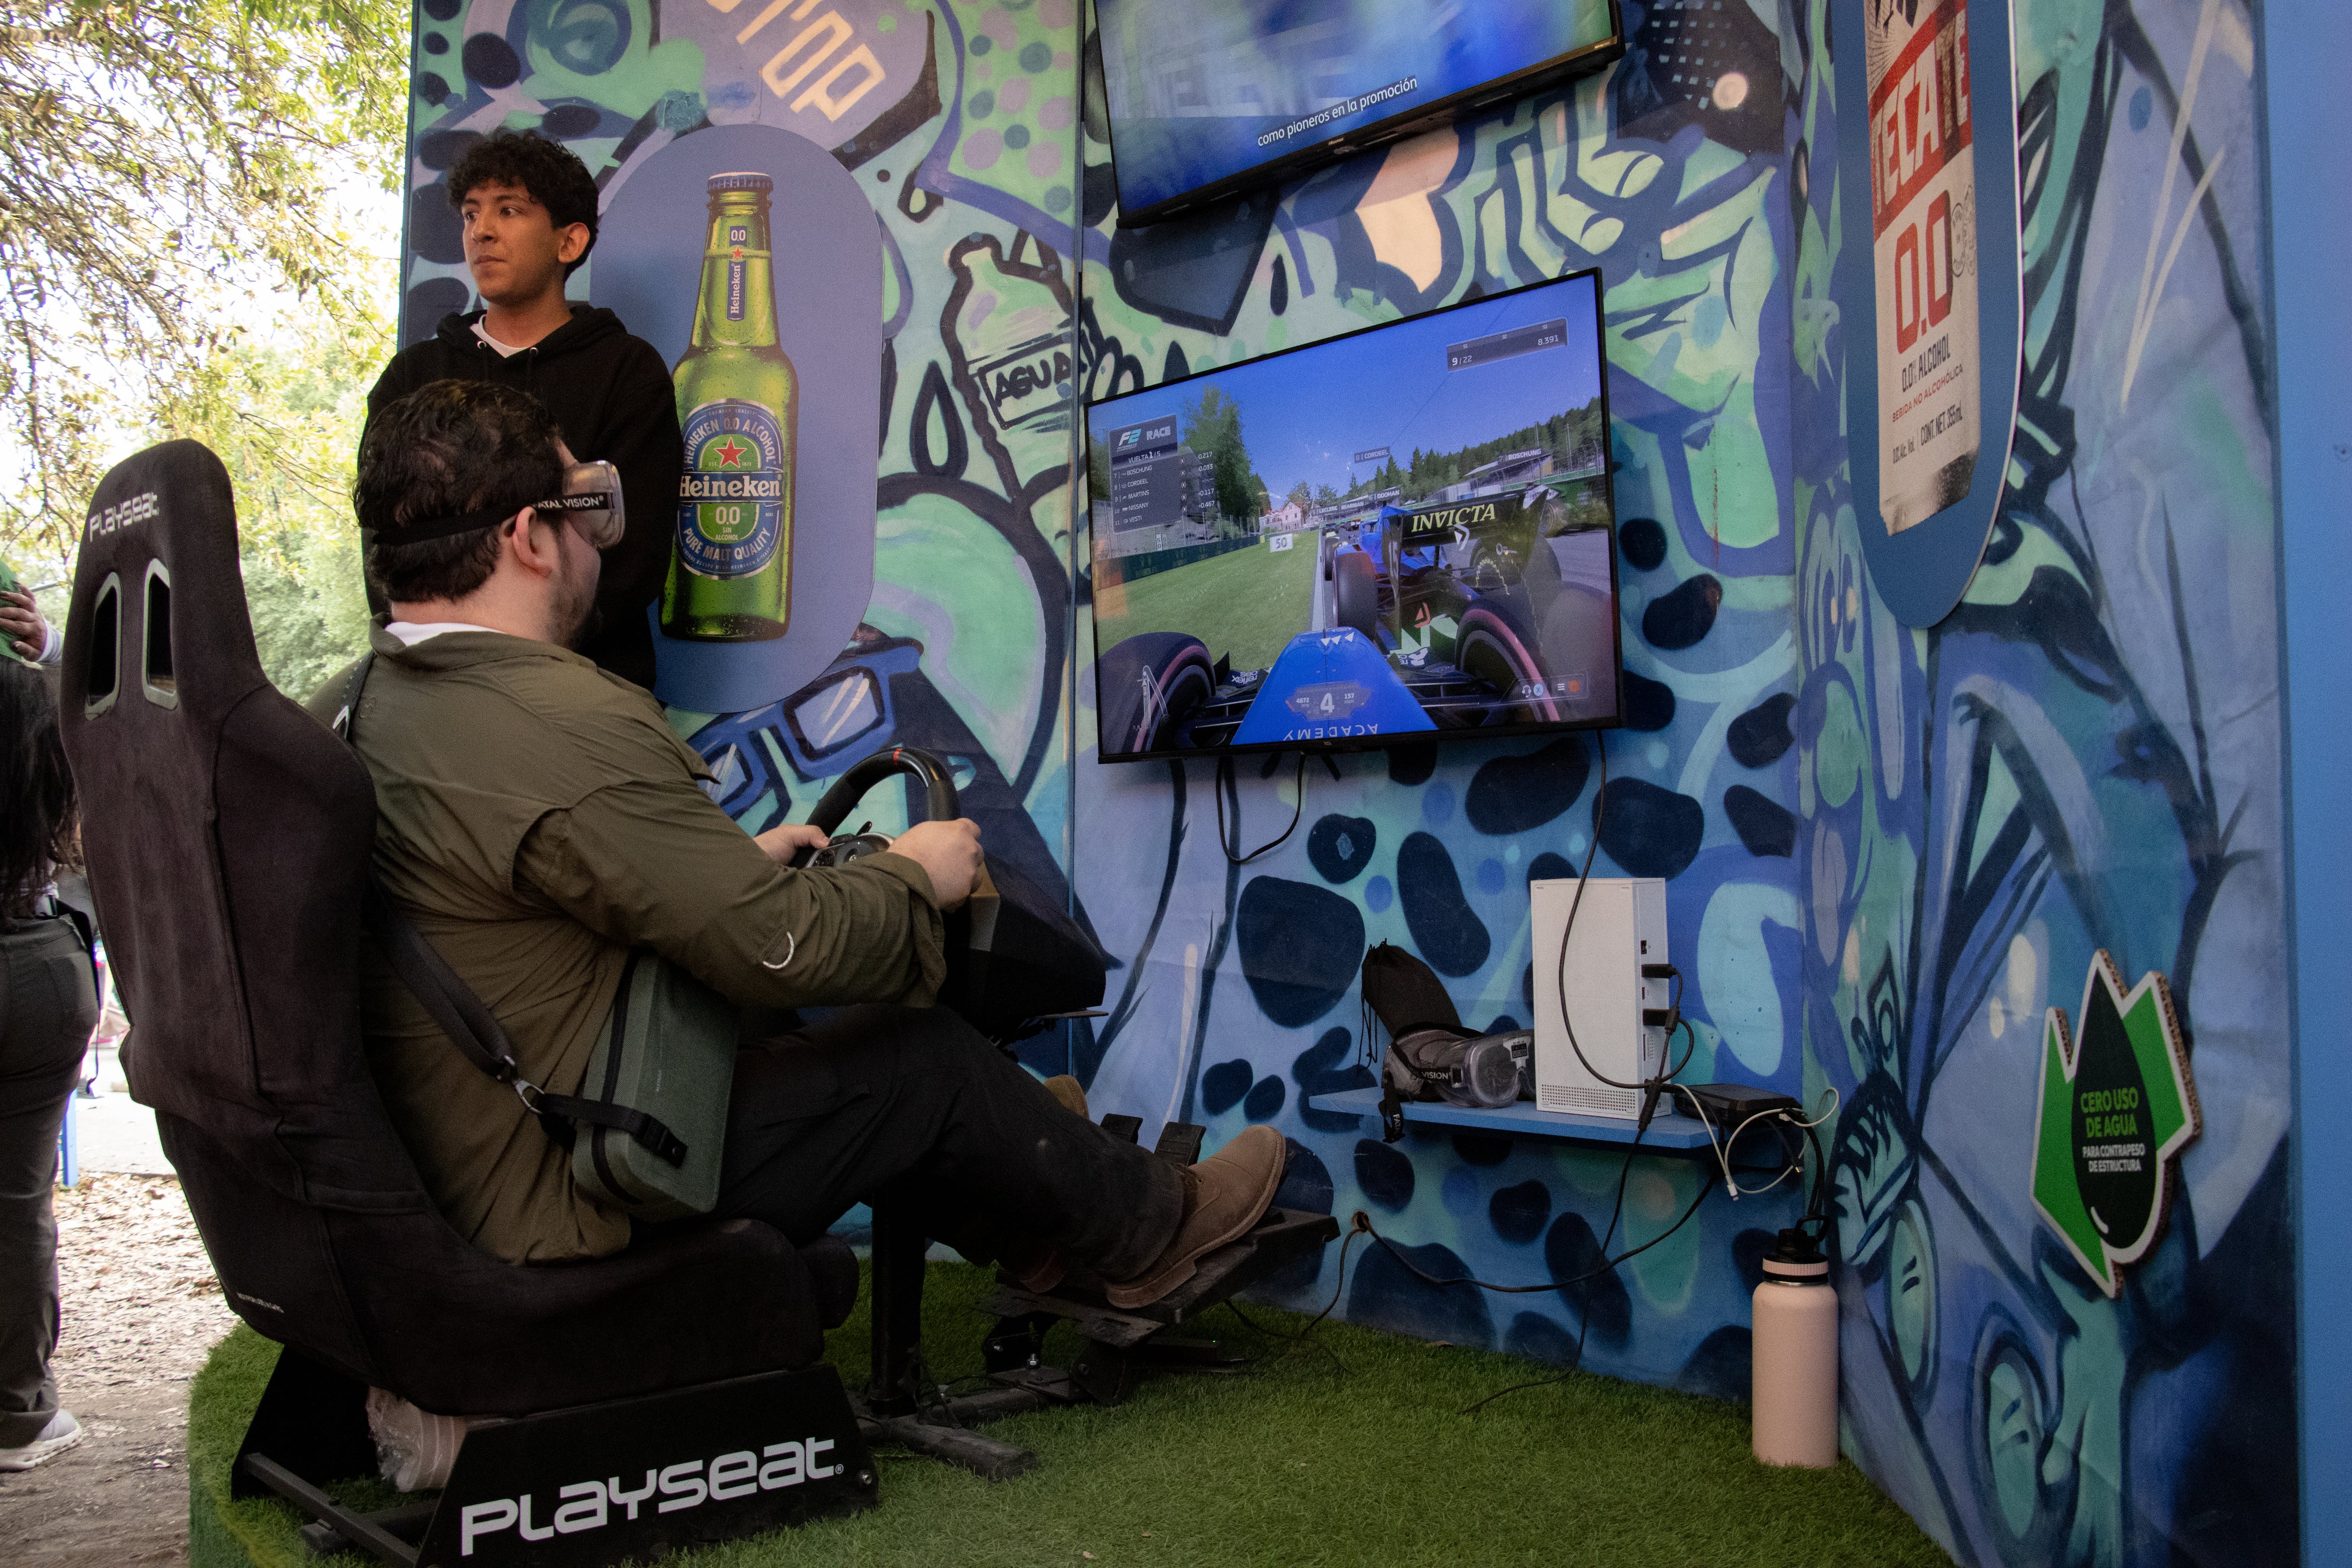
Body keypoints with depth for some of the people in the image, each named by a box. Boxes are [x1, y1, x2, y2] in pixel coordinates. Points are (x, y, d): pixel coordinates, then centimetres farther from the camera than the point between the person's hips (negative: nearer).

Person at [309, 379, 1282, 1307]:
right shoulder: (570, 731, -28)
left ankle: (1031, 1235, 36)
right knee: (924, 1056, 2)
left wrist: (739, 861, 16)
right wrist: (914, 875, -3)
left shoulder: (341, 711, 2)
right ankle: (1151, 1230, 25)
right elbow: (781, 950, -23)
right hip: (556, 1220, -9)